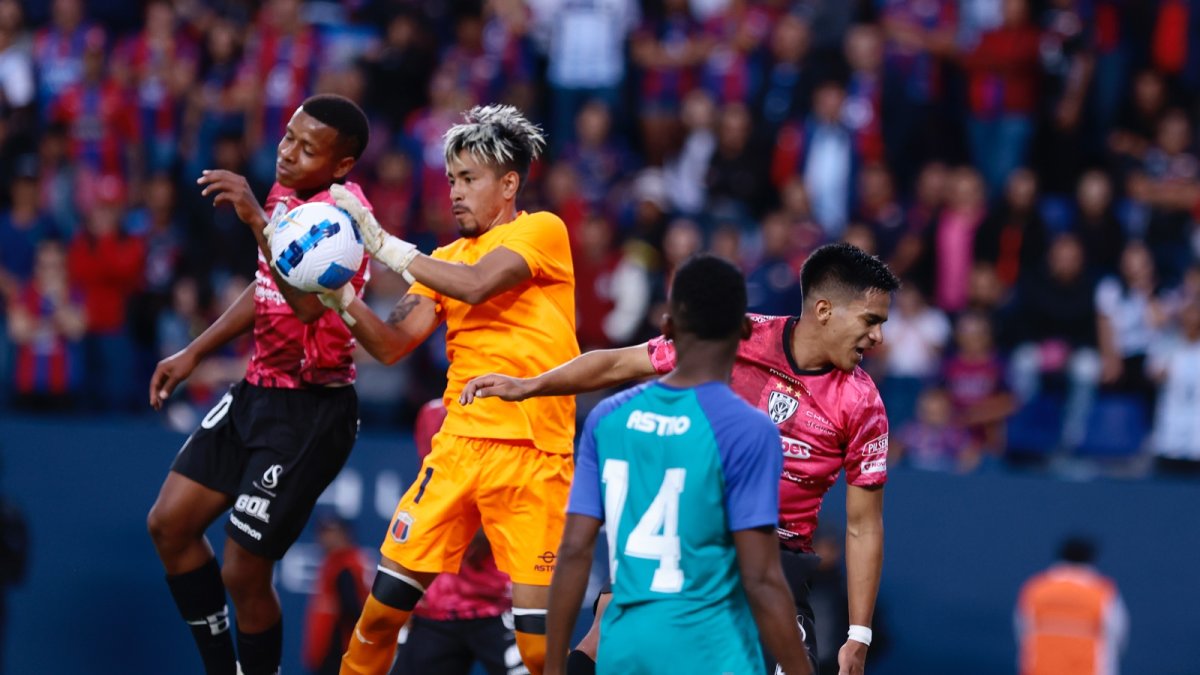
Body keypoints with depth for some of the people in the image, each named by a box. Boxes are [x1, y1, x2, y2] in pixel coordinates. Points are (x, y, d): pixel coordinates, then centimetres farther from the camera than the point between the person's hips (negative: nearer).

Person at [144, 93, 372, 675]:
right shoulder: (286, 194, 7)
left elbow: (311, 304, -38)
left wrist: (257, 220, -43)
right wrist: (194, 354, 26)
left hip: (308, 413, -9)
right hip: (259, 390, 9)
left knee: (243, 573, -7)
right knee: (170, 524, 11)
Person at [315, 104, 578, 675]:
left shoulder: (543, 231, -2)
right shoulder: (446, 258, 15)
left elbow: (477, 284, -19)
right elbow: (393, 344, 7)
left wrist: (382, 243, -15)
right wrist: (344, 301, -12)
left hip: (533, 453, -5)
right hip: (459, 445, 5)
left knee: (536, 622, -9)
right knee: (389, 592, 0)